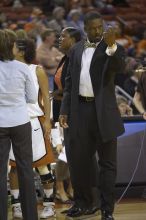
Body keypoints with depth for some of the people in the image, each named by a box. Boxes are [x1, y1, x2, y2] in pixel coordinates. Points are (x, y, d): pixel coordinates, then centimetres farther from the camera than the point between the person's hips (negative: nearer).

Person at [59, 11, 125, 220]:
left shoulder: (112, 49, -1)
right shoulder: (76, 50, 11)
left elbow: (119, 66, -23)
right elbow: (70, 82, 13)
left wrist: (111, 46, -40)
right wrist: (64, 110, 6)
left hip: (103, 111, -4)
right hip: (80, 110, 4)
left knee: (107, 162, 1)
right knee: (78, 159, 9)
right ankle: (83, 203, 24)